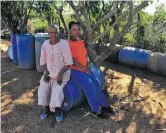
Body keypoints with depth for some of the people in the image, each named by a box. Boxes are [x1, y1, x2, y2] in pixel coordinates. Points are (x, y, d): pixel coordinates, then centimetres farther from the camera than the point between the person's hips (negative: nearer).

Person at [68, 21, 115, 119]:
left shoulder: (81, 42, 10)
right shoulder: (68, 44, -16)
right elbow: (73, 61, -18)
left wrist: (87, 67, -2)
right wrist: (84, 69, -13)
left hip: (85, 69, 8)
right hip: (75, 70, -7)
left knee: (96, 84, -2)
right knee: (89, 86, -20)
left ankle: (104, 105, 13)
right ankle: (96, 110, -5)